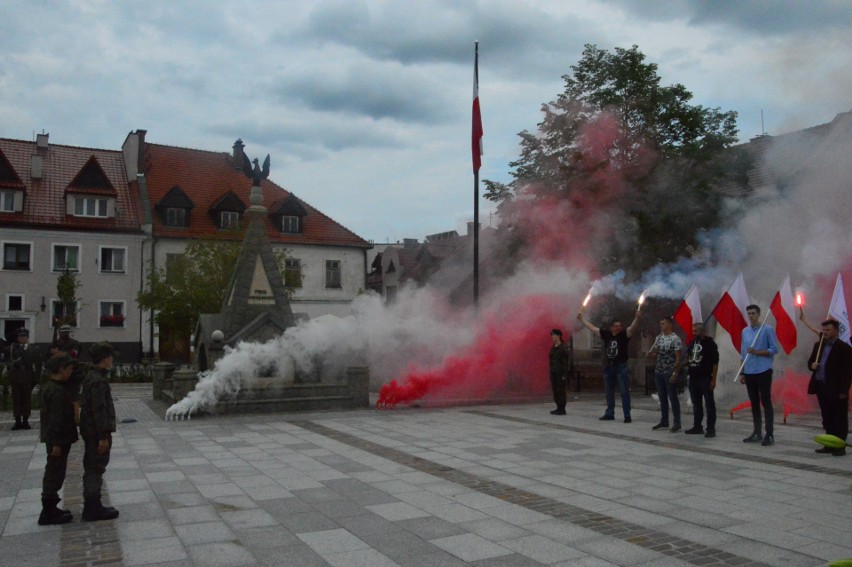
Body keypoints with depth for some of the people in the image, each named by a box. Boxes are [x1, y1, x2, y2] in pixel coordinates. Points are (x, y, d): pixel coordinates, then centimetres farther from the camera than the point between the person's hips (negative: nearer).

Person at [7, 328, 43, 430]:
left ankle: (25, 421, 9)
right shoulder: (13, 348, 9)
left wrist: (36, 378, 0)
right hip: (15, 377, 0)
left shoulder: (34, 349, 6)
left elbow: (38, 364, 4)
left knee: (27, 399, 2)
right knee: (16, 399, 2)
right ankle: (18, 421, 7)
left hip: (28, 377, 0)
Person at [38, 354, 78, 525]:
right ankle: (48, 513, 6)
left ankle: (50, 508, 28)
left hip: (55, 439, 10)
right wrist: (56, 443, -22)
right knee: (55, 474, -2)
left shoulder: (49, 387, 10)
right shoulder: (57, 391, -21)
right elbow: (56, 419, -23)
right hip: (58, 439, -10)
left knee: (53, 473, 18)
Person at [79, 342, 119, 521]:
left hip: (90, 431, 10)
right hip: (97, 432, -10)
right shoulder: (99, 380, -20)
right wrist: (103, 436, -21)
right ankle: (92, 509, 5)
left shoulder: (91, 377, 12)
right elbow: (99, 409, -23)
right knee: (96, 468, -2)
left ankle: (92, 506, 25)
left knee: (92, 469, 16)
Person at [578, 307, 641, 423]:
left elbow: (633, 327, -24)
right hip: (609, 366, 5)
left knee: (624, 392, -4)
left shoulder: (624, 334, -7)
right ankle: (609, 414, 25)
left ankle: (627, 416, -1)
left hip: (621, 367, -5)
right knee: (609, 392, 14)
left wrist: (637, 317, -41)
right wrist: (582, 319, 17)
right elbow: (592, 328, 12)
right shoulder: (606, 334, 4)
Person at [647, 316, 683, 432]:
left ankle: (677, 423, 5)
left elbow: (678, 358, -13)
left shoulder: (675, 339, -11)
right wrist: (651, 354, -7)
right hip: (658, 372, 7)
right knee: (662, 398, 12)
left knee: (673, 398, -1)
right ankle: (664, 422, 19)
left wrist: (675, 373, -18)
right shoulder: (658, 337, 10)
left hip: (670, 373, -7)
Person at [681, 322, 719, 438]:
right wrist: (679, 367, 7)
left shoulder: (710, 343, -7)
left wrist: (713, 379, -13)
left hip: (705, 378, -7)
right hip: (693, 378, 7)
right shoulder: (692, 343, 12)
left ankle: (711, 428, 2)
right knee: (696, 403, 12)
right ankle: (697, 426, 20)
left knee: (709, 404, -2)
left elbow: (715, 363, -9)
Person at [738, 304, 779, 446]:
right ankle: (757, 433, 18)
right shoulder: (745, 331, 12)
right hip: (749, 373, 6)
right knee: (754, 403, 11)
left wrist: (757, 352, -18)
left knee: (766, 402, -3)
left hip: (763, 372, -6)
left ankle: (769, 434, 1)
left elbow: (774, 349, -8)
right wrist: (742, 372, 13)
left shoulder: (767, 329, -5)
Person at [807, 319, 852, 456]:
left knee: (839, 420, 1)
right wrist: (812, 365, -3)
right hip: (821, 387, 6)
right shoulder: (818, 345, 12)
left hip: (836, 389, -6)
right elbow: (810, 361, 22)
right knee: (827, 419, 13)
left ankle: (840, 446, 6)